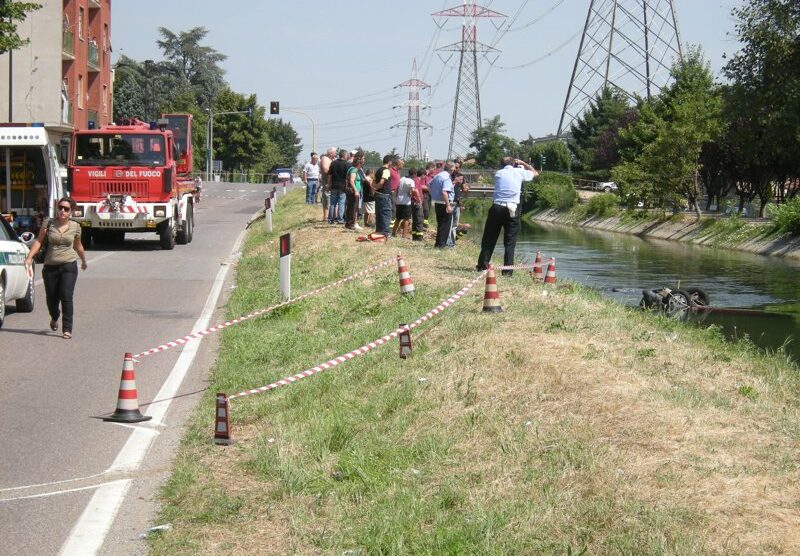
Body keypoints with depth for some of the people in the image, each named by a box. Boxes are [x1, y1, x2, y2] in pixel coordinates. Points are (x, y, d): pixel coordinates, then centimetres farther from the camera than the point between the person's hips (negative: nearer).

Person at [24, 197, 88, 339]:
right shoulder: (48, 224, 0)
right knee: (51, 299, 9)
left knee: (66, 296, -17)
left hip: (69, 265, -1)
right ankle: (54, 318, 43)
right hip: (50, 267, 1)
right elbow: (39, 241, 0)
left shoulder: (75, 227, 4)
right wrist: (29, 257, -12)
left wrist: (83, 261, 32)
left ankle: (67, 329, -13)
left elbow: (78, 246, 20)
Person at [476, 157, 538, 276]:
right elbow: (535, 173, 22)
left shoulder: (498, 173, 10)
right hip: (512, 209, -2)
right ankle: (507, 269, -1)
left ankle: (483, 265, 13)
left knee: (489, 238, 11)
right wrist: (523, 163, 31)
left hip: (496, 208, 2)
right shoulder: (519, 172, 5)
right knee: (510, 241, 3)